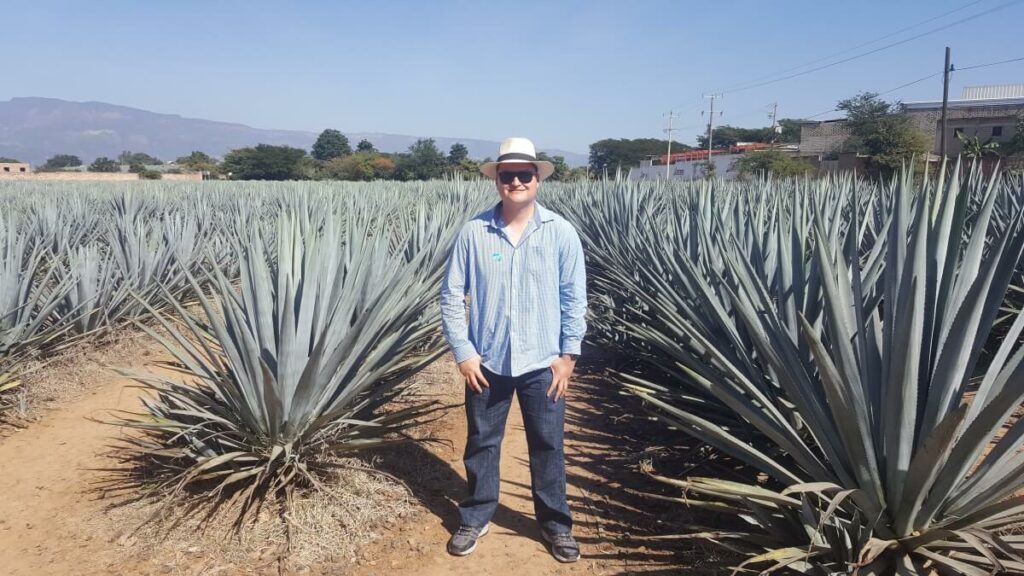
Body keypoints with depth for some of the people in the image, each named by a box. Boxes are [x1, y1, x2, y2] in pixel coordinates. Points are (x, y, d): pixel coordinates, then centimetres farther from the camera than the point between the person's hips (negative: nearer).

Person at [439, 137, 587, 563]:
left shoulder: (561, 232, -6)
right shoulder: (474, 232, -7)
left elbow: (574, 299, -2)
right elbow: (451, 295, -3)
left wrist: (569, 354, -4)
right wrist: (463, 352, -7)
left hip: (542, 363, 0)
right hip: (487, 361, 1)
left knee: (548, 446, 12)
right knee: (481, 443, 15)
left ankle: (555, 523, 32)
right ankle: (476, 518, 36)